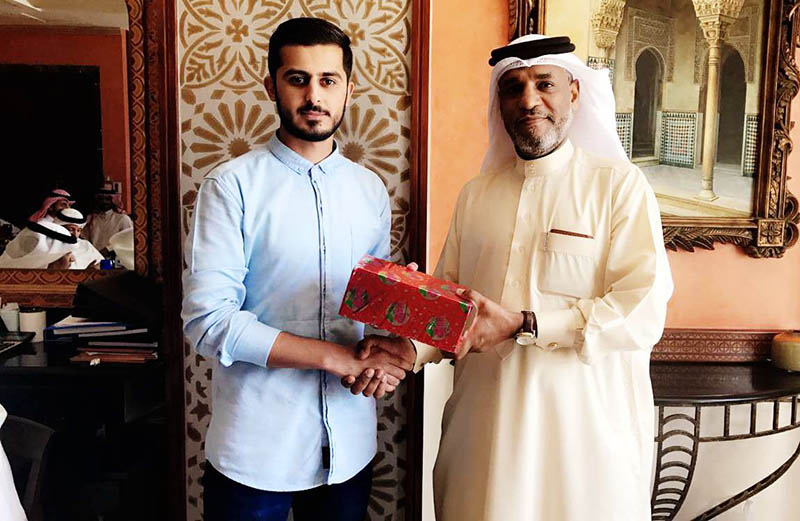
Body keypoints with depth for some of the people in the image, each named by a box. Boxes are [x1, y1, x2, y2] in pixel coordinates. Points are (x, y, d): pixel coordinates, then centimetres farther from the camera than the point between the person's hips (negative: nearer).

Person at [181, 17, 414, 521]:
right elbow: (208, 319, -16)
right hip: (255, 449, -3)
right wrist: (338, 357, -19)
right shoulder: (233, 185, -8)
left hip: (350, 444, 4)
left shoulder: (371, 190, 6)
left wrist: (388, 354, -9)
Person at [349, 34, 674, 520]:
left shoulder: (619, 184, -6)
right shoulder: (476, 194, 9)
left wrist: (521, 326, -22)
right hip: (486, 421, 4)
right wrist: (408, 348, -11)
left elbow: (645, 312, -15)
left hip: (584, 424, -3)